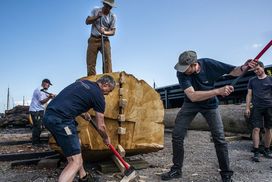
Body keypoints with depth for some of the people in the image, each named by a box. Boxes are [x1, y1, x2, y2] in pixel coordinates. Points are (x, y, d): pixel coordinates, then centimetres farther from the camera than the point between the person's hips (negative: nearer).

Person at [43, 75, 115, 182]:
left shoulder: (82, 82, 19)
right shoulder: (98, 95, -2)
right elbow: (100, 126, 4)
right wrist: (106, 138, 23)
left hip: (49, 115, 10)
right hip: (60, 120, -10)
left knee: (75, 145, 25)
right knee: (75, 162, -5)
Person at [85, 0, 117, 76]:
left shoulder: (113, 16, 0)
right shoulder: (95, 10, 5)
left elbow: (113, 32, -4)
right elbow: (87, 21, 1)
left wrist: (105, 32, -24)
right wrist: (97, 17, -14)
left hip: (104, 40, -1)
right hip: (93, 39, 1)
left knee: (107, 60, -15)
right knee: (90, 62, -5)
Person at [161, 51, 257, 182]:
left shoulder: (209, 64, -24)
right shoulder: (181, 73, -28)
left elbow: (233, 71, -11)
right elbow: (193, 96, -38)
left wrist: (243, 68, -33)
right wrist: (218, 91, -45)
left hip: (210, 104, 0)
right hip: (191, 104, 0)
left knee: (219, 138, -5)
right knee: (177, 135, -5)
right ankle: (176, 170, 13)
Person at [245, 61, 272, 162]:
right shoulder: (252, 80, 10)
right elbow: (249, 95, 10)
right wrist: (247, 108, 2)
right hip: (257, 107, 0)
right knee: (256, 129, -8)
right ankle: (256, 152, -5)